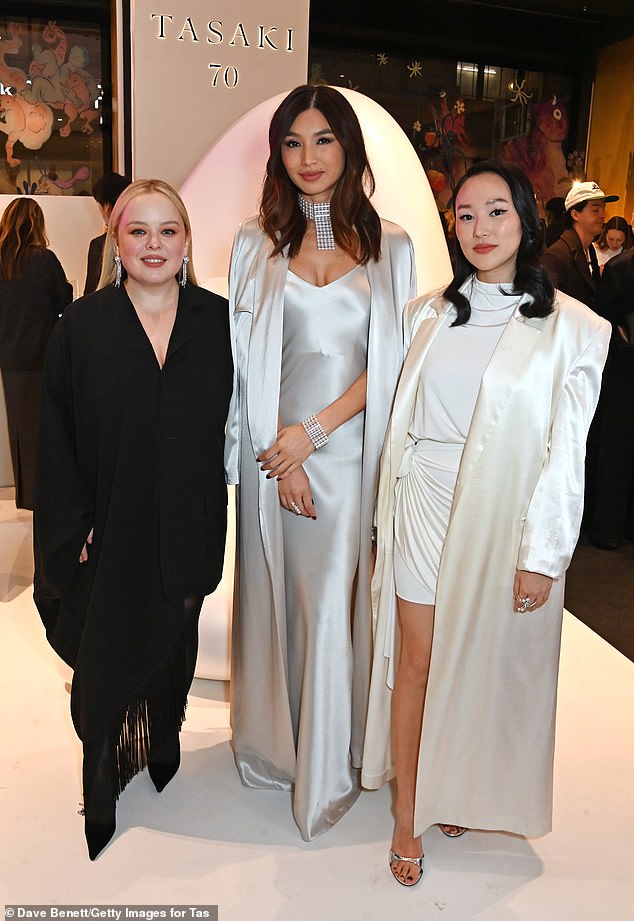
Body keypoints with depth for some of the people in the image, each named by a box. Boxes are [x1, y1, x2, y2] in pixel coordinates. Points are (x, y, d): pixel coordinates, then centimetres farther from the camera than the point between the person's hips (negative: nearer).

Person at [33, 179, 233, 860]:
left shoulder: (217, 321, -2)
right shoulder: (82, 327, -5)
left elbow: (231, 422, 1)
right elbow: (57, 439, -5)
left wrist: (209, 530, -4)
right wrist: (76, 527, -11)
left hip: (185, 529, 2)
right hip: (109, 534, -1)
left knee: (173, 647, 20)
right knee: (105, 657, 11)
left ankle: (164, 746, 47)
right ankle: (102, 791, 34)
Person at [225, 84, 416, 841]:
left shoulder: (390, 246, 7)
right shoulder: (256, 242, 8)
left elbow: (393, 361, 0)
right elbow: (247, 360, 1)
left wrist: (312, 430, -10)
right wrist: (281, 455, -8)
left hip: (354, 452, -1)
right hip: (274, 450, 1)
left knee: (336, 606, 1)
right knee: (275, 595, 9)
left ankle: (329, 765, 21)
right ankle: (274, 743, 31)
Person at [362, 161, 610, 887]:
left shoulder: (570, 328, -5)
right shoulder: (427, 314, 6)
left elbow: (565, 453, -7)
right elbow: (400, 418, 8)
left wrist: (542, 554, -9)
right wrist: (388, 512, 6)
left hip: (503, 518, -2)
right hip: (424, 506, 2)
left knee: (481, 665, 12)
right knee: (417, 660, 8)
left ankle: (463, 793, 39)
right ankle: (408, 816, 26)